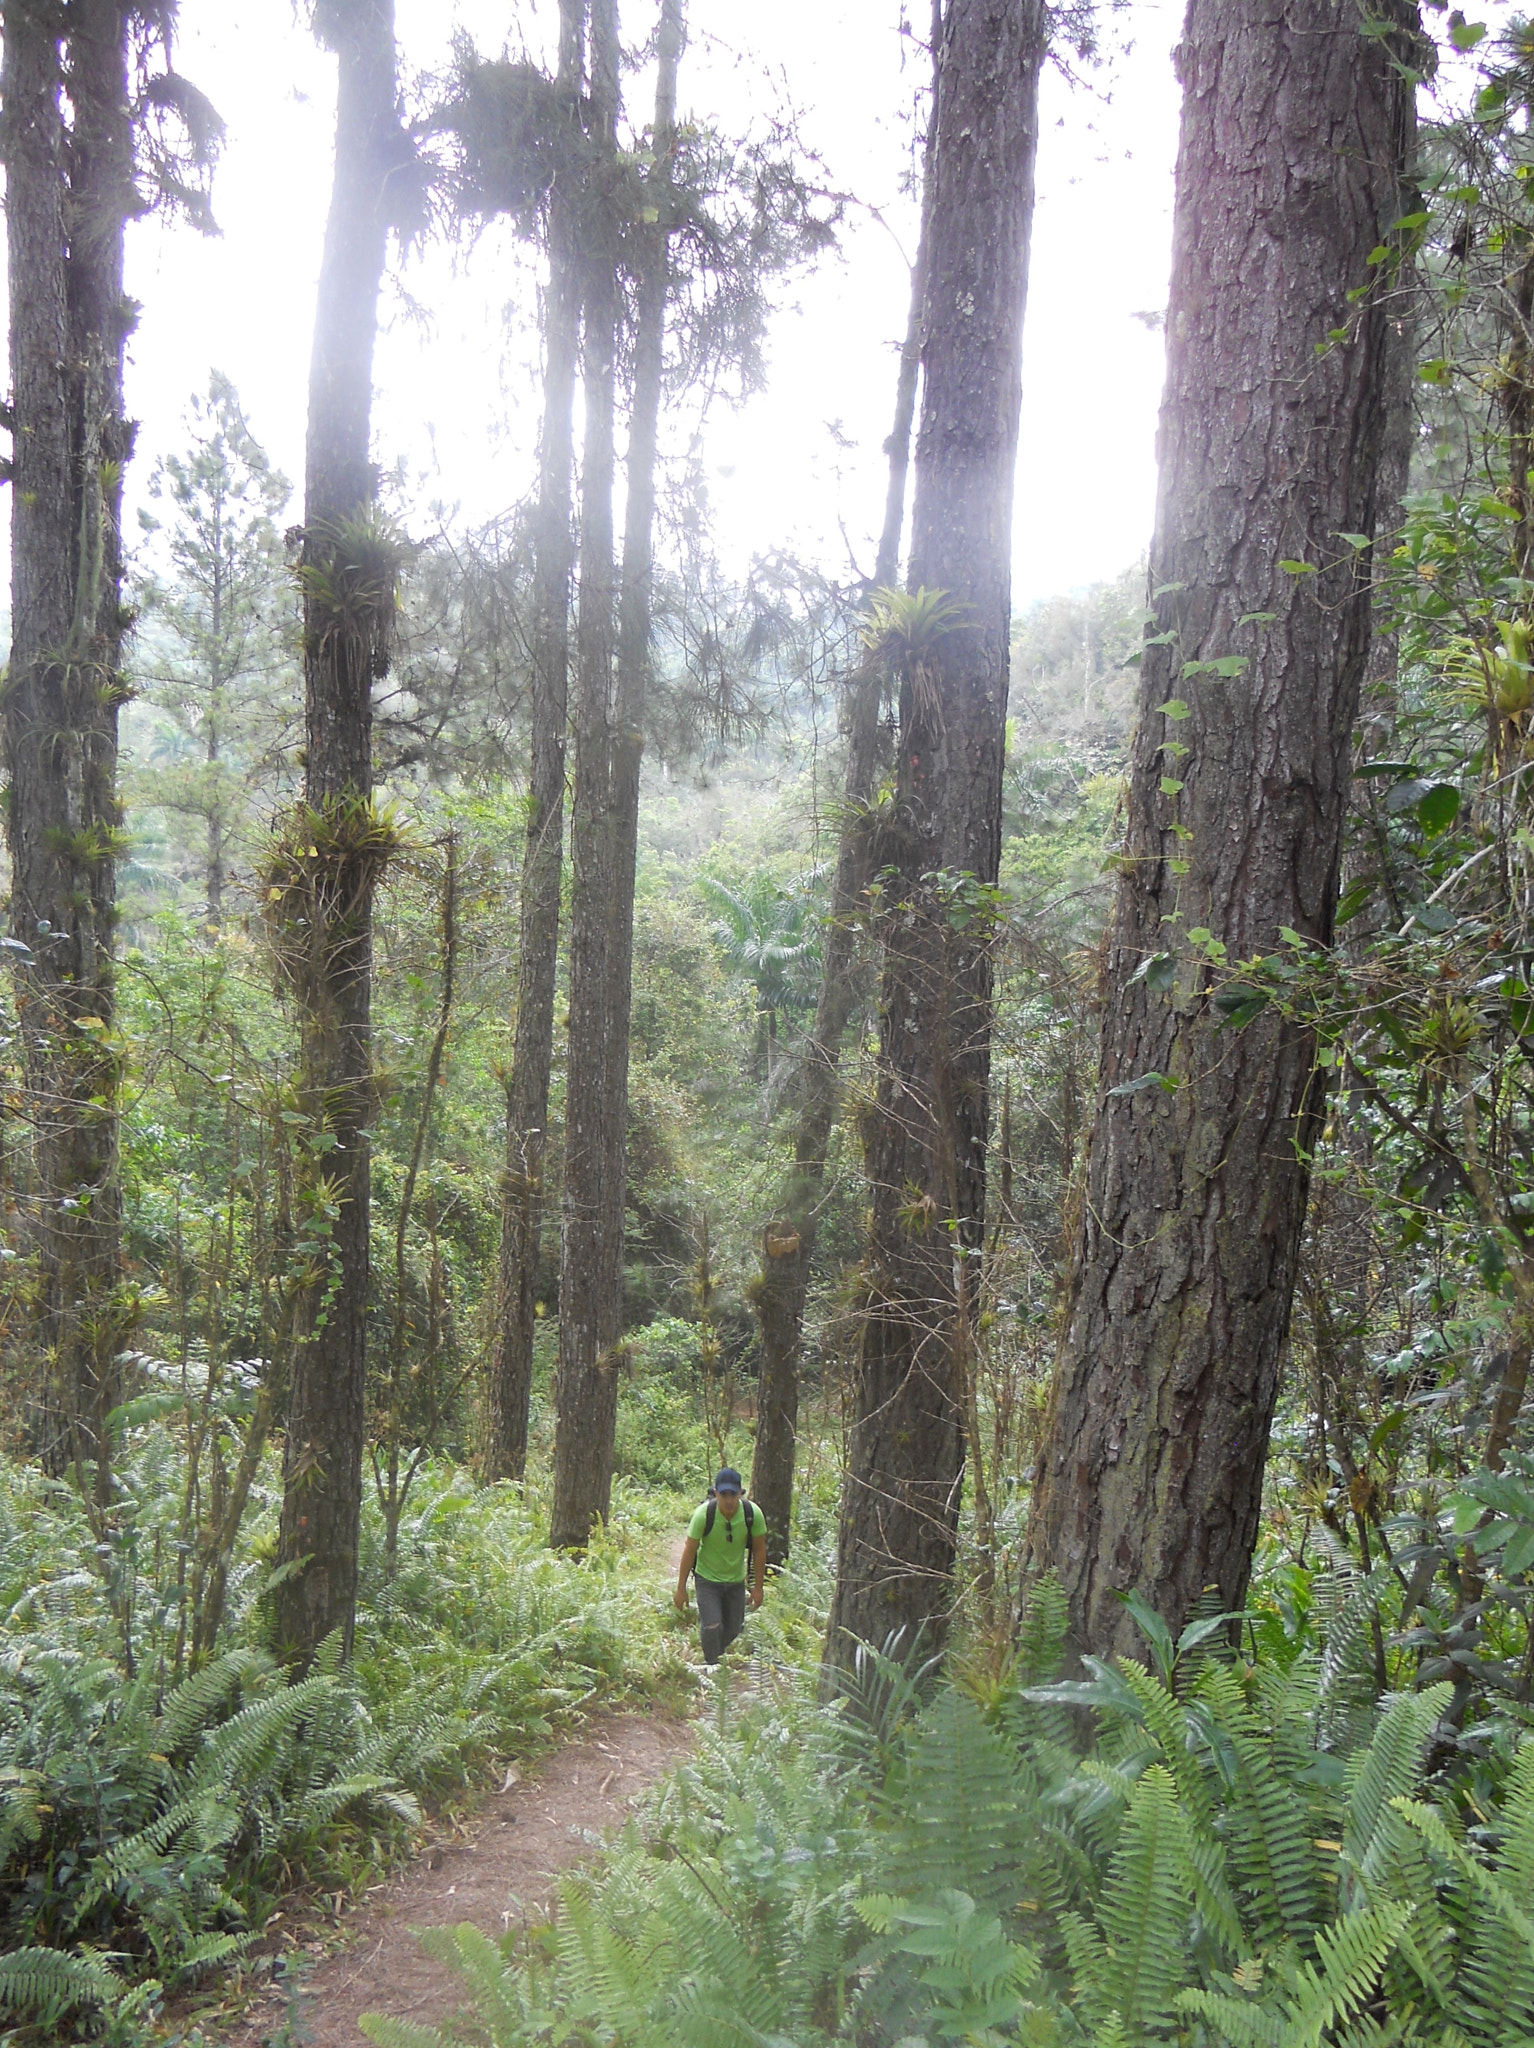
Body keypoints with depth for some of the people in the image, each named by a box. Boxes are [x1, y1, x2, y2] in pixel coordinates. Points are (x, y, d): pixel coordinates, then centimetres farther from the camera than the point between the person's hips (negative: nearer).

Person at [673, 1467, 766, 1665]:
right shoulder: (704, 1514, -26)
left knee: (733, 1629, 12)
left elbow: (759, 1550, -6)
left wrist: (757, 1586, -2)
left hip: (736, 1579, 3)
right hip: (708, 1578, -3)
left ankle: (715, 1655, 42)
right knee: (713, 1626, -15)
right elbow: (689, 1550, -16)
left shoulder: (753, 1513, -20)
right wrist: (681, 1588, -10)